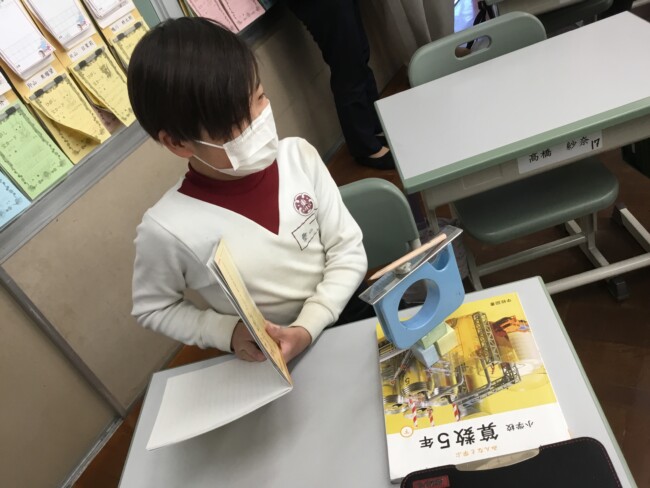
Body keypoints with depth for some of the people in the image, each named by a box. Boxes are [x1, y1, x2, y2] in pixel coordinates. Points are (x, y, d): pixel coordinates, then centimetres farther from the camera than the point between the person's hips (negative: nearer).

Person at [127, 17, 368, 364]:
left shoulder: (299, 156, -15)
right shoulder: (167, 230, -23)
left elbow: (348, 252, -7)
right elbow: (153, 309, -3)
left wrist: (309, 327, -19)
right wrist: (227, 332, -17)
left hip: (349, 316, 2)